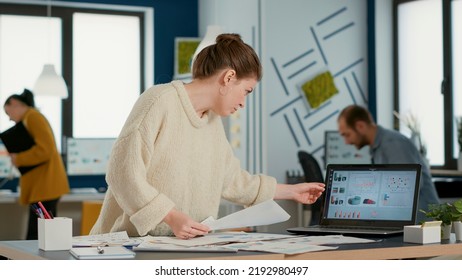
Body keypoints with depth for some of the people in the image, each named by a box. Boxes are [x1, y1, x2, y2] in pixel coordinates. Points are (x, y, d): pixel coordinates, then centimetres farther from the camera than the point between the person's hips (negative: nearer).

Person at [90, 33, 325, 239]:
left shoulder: (213, 120, 14)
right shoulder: (160, 102, -12)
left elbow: (233, 180, 24)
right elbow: (124, 173, -18)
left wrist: (291, 191, 28)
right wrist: (171, 217, -24)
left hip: (182, 246, 6)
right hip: (130, 242, -6)